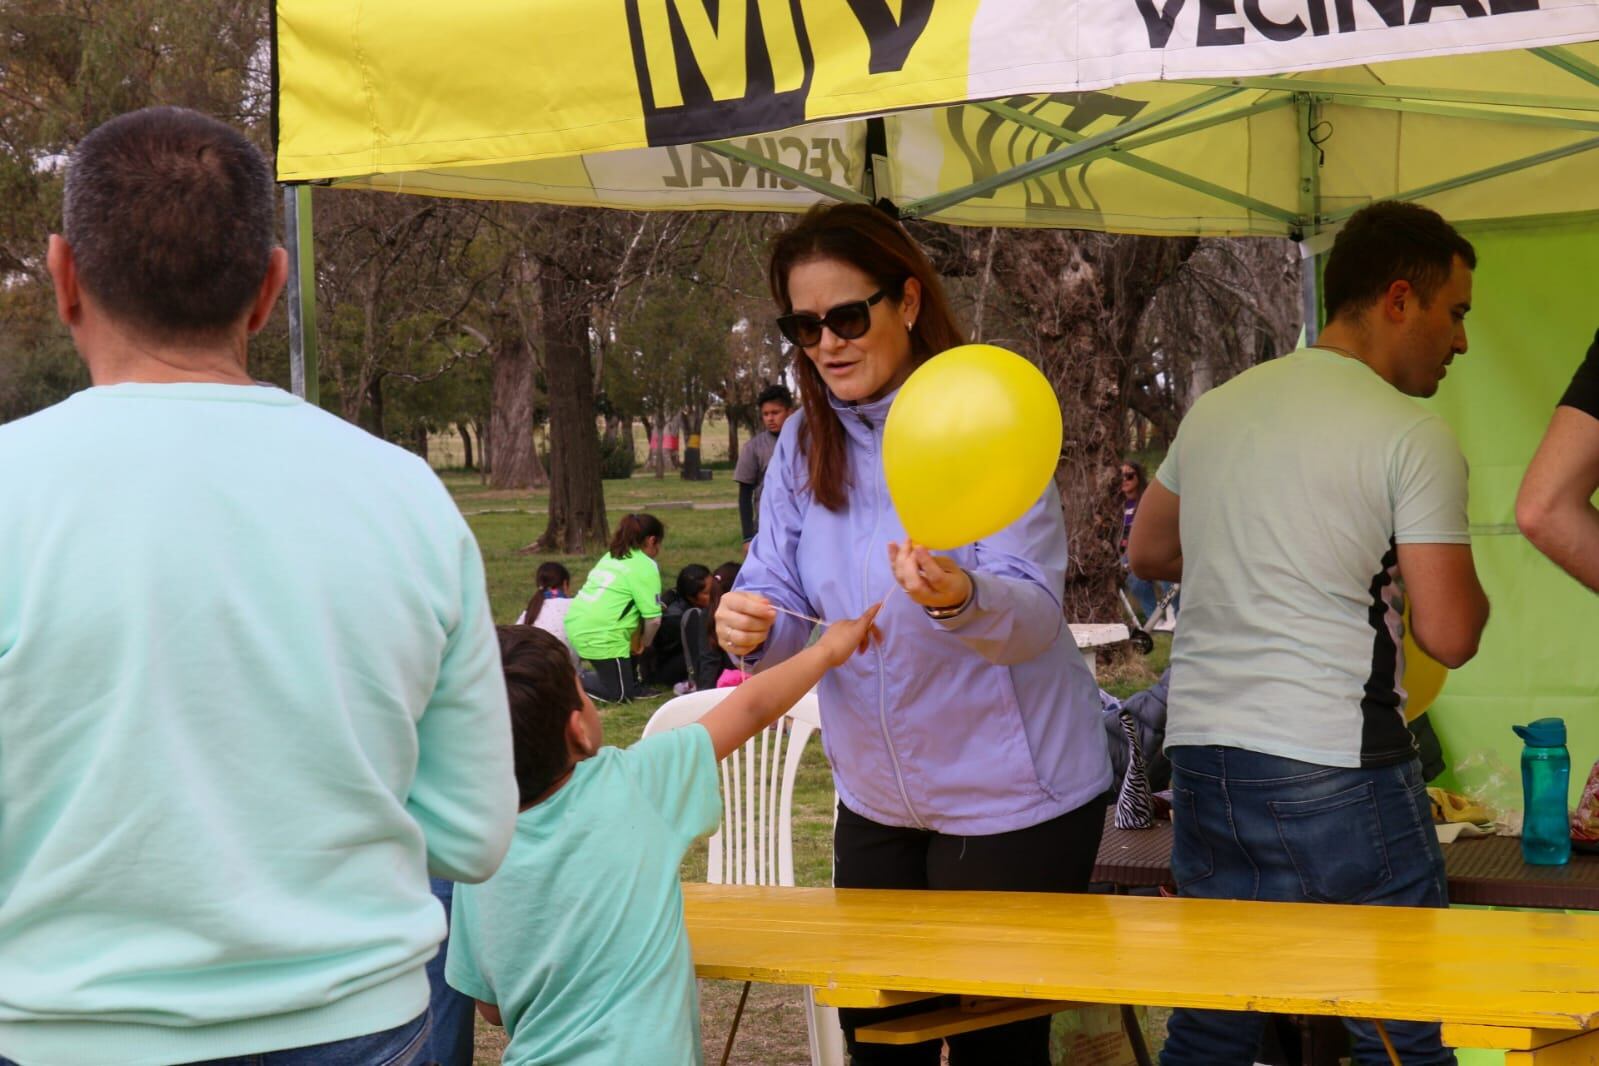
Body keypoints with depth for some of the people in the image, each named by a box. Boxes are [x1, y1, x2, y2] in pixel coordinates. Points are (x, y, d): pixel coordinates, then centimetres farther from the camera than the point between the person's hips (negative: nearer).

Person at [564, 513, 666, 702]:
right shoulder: (646, 567, -5)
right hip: (600, 636, -8)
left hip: (575, 625, 9)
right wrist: (644, 643, 9)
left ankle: (632, 685, 25)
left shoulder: (610, 557, 18)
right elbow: (653, 619, -9)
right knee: (618, 694, 7)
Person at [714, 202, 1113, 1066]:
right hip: (876, 802, 5)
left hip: (1011, 801, -5)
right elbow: (782, 605, 0)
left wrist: (959, 600, -47)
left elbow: (1034, 616, -25)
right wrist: (751, 628, -24)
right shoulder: (804, 444, 2)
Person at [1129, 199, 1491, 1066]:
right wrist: (1453, 567, 10)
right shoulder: (1412, 436, -8)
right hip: (1334, 773, -6)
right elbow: (1450, 637, -10)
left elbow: (1147, 552, 25)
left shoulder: (1216, 409, 12)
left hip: (1201, 757, 7)